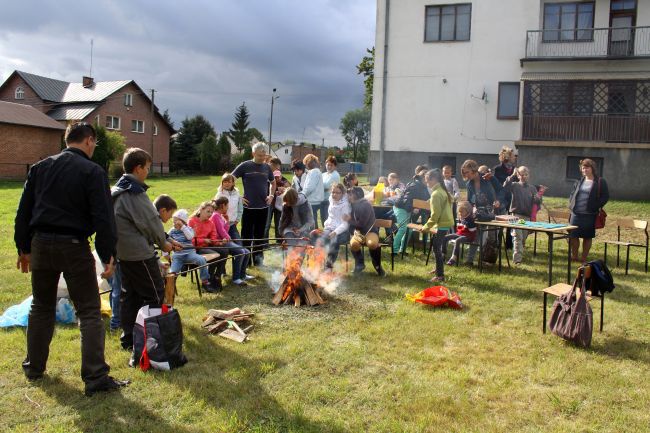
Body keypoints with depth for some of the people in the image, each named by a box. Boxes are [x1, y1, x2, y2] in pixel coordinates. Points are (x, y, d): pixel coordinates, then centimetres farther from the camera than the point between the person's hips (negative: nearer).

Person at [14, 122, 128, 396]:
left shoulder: (40, 167, 9)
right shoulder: (93, 172, -8)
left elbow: (24, 211, 12)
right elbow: (103, 217, -14)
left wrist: (23, 248, 18)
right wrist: (108, 255, -10)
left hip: (41, 244, 6)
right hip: (74, 247, -5)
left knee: (41, 308, 21)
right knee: (89, 312, -1)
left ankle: (34, 368, 32)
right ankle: (95, 378, -3)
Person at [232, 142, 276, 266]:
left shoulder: (267, 167, 8)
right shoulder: (245, 166, -4)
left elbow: (273, 182, 25)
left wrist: (271, 195, 10)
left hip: (263, 207, 4)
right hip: (248, 207, -4)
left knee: (260, 235, 11)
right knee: (247, 235, 3)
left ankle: (258, 259, 21)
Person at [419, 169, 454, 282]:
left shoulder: (436, 193, -18)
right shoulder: (442, 190, 11)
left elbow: (435, 214, -21)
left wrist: (426, 227, -14)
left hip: (441, 224, -10)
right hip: (445, 222, 10)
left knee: (436, 248, -6)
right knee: (436, 246, 20)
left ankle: (440, 275, -2)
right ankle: (439, 268, 33)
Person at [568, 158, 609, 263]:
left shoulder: (600, 182, -2)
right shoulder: (580, 181, 12)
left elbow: (605, 196, -4)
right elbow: (572, 194, 21)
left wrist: (596, 207, -12)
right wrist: (571, 205, 6)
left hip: (590, 215, -4)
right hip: (576, 214, 4)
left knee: (587, 237, 5)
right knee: (573, 235, 4)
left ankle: (584, 258, 15)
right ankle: (574, 256, 18)